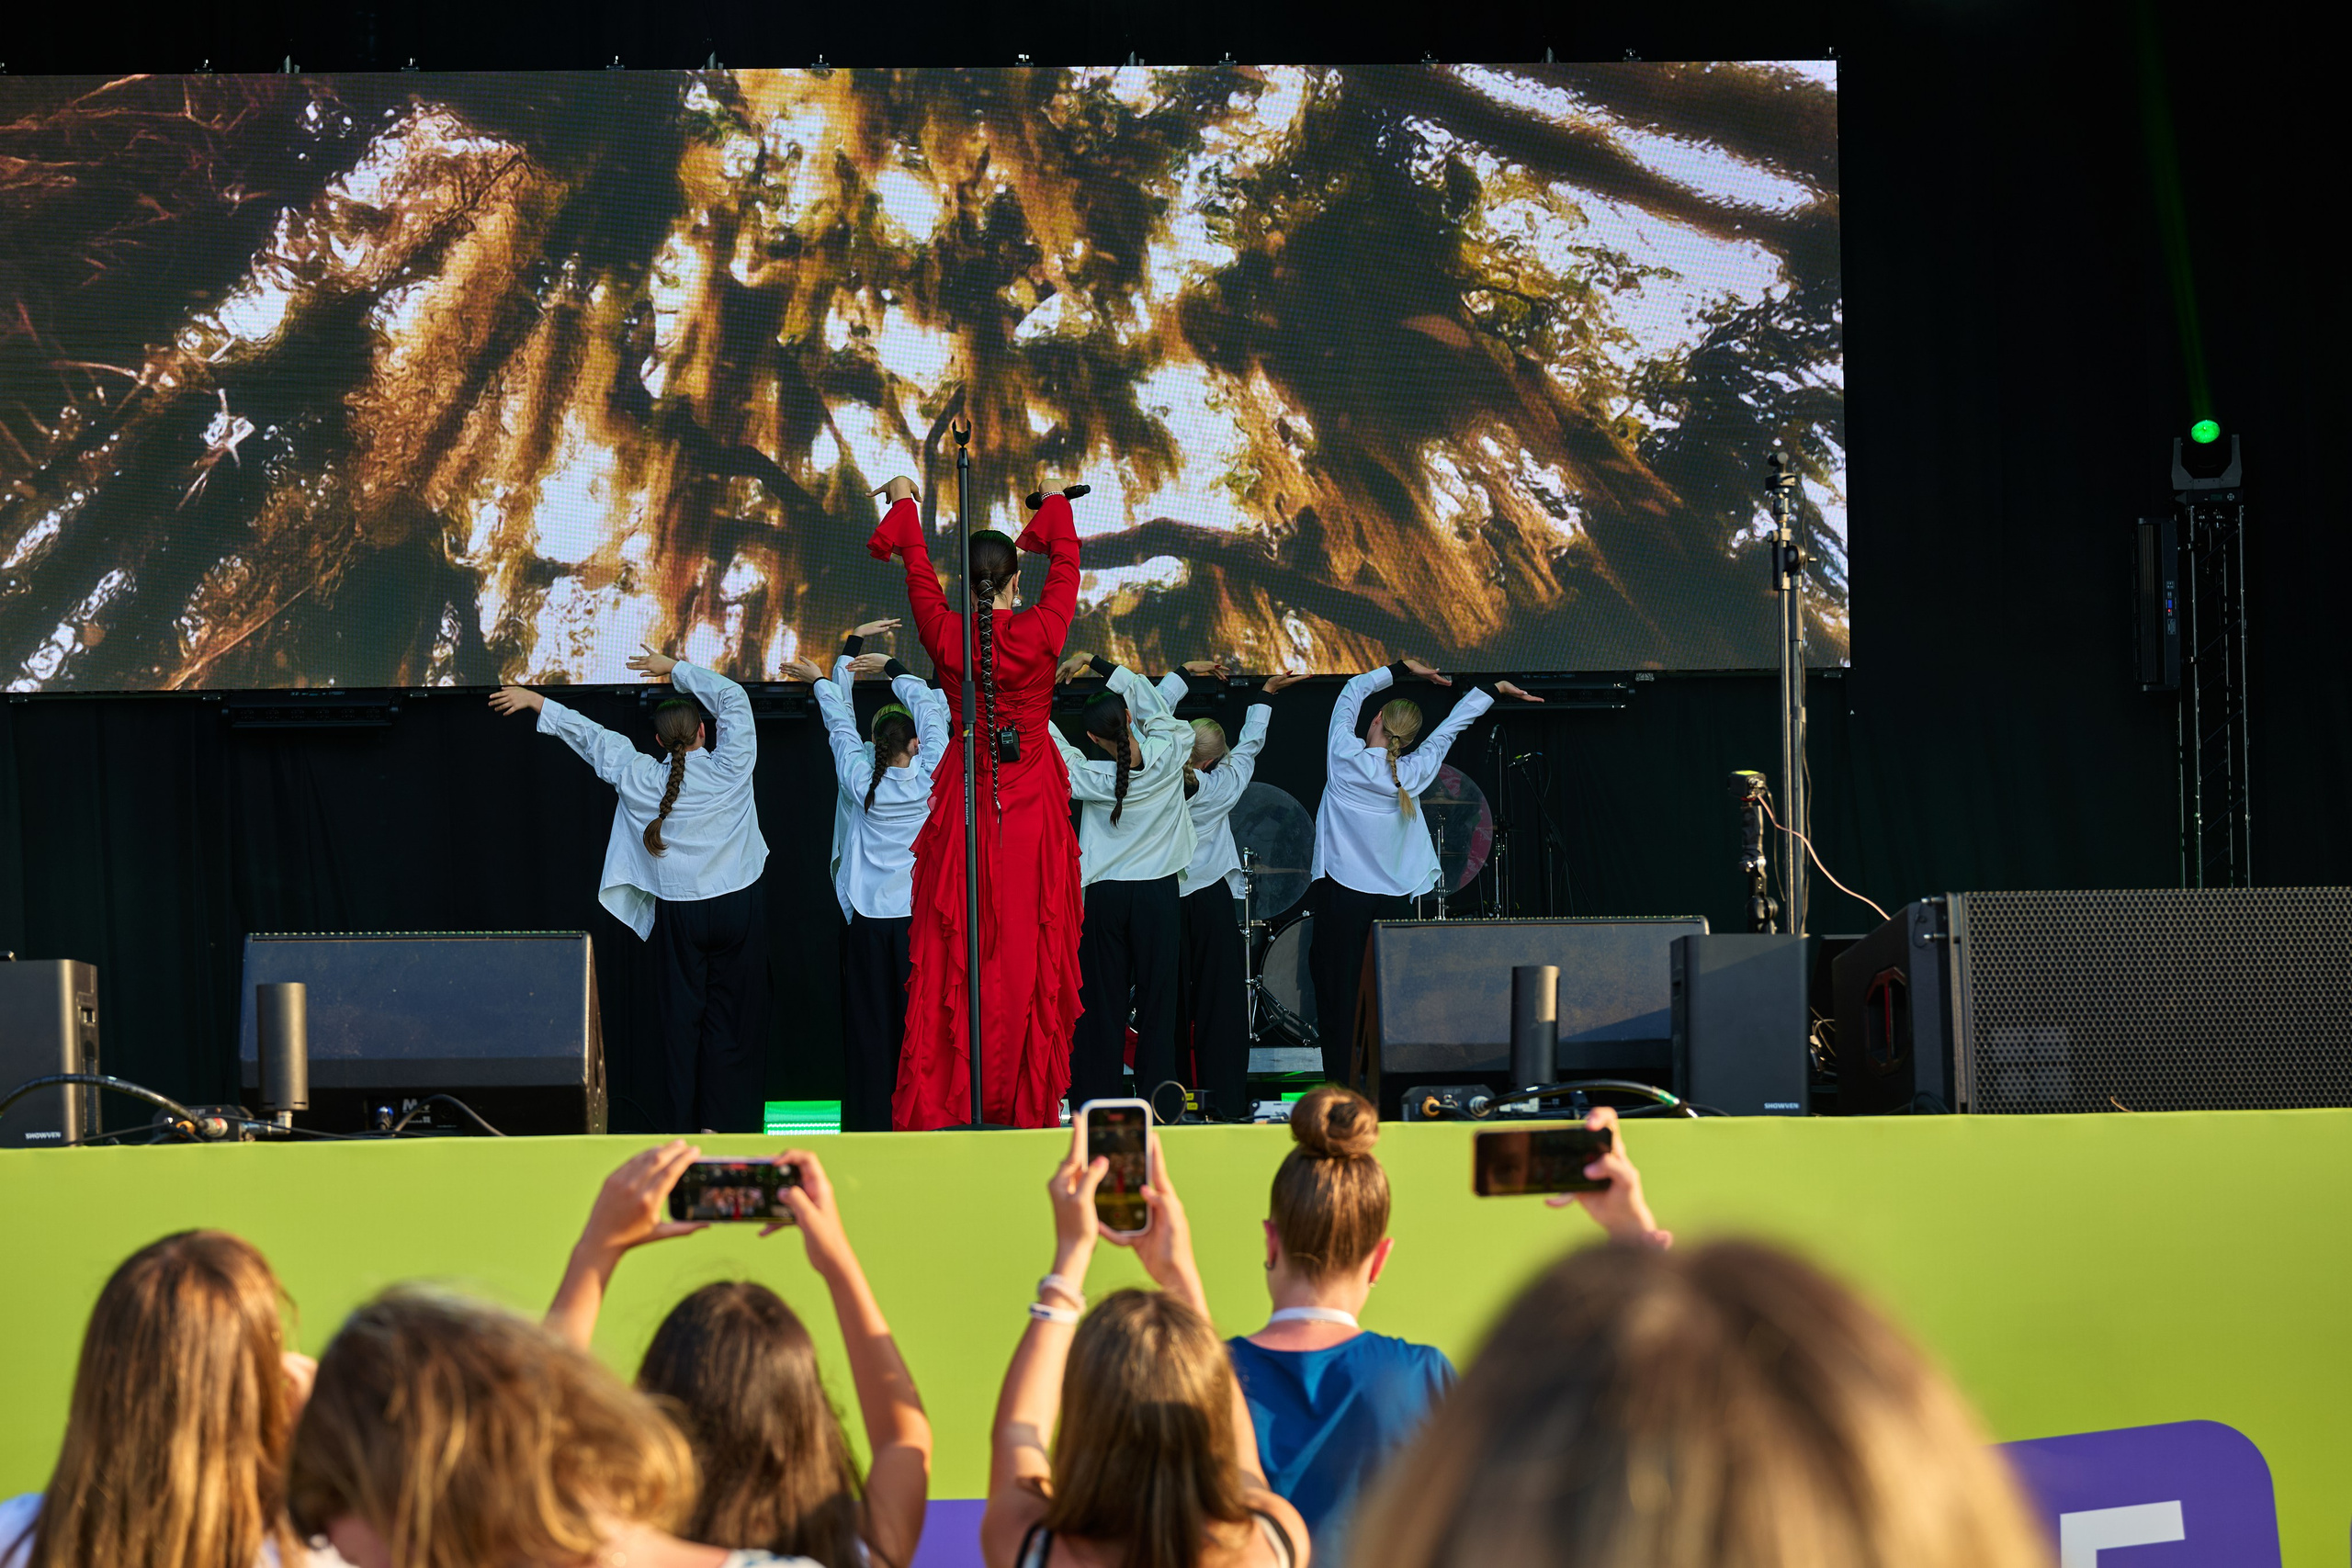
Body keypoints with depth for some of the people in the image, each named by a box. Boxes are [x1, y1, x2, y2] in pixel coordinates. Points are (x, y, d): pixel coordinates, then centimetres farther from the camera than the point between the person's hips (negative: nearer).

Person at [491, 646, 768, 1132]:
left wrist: (536, 701, 19)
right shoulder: (729, 768, -9)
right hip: (738, 908, -1)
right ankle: (724, 1123, 1)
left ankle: (682, 1124, 8)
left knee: (682, 1017, 8)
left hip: (680, 914, 2)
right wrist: (675, 668, 10)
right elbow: (733, 697, 1)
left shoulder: (642, 780, -4)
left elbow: (590, 734, 8)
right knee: (732, 1016, 2)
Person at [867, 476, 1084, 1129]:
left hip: (964, 800, 1)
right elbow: (1066, 559, 6)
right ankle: (1025, 1098, 1)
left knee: (953, 951, 4)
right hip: (1032, 803, -1)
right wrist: (1055, 508, 26)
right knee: (1028, 949, 1)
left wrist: (904, 503, 27)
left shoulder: (946, 635, -8)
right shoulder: (1039, 634, -11)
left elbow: (917, 567, 10)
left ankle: (943, 1097, 2)